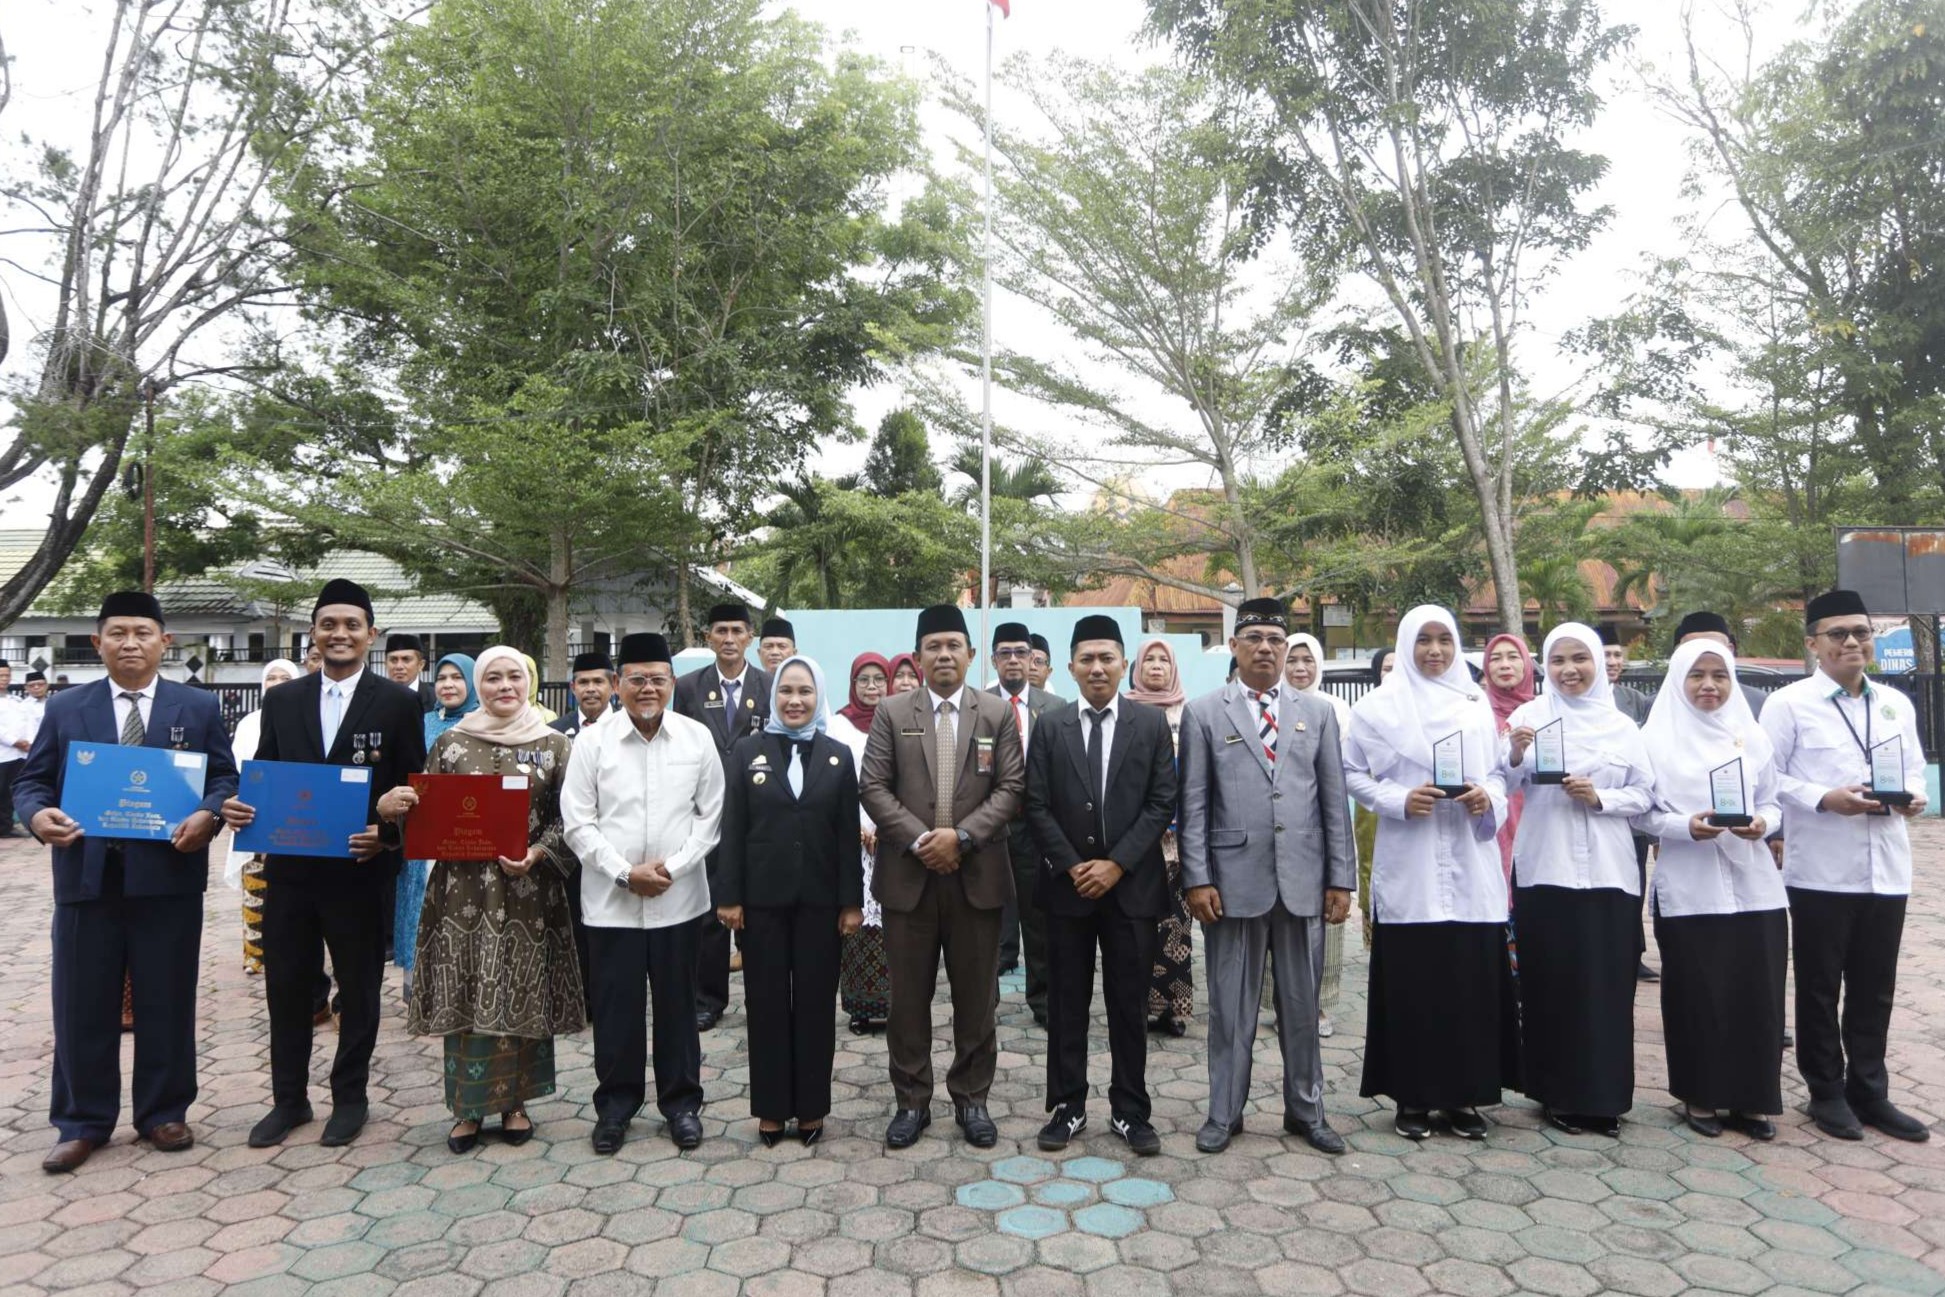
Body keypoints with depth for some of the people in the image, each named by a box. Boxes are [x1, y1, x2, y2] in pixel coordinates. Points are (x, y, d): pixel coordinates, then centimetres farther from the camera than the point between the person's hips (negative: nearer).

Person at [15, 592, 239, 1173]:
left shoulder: (199, 706, 5)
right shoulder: (65, 707, 9)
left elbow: (225, 778, 3)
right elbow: (31, 778, 8)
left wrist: (208, 816, -17)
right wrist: (38, 814, -14)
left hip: (169, 876, -1)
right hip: (86, 877, 1)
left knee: (167, 1003, 8)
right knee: (83, 1007, 9)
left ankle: (163, 1113, 23)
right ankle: (82, 1123, 24)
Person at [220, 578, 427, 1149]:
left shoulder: (398, 701, -5)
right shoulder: (281, 700, 7)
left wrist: (388, 834, -19)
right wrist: (238, 806, -11)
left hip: (360, 870, -3)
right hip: (289, 868, 3)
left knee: (359, 988, 10)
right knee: (286, 987, 12)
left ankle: (350, 1097, 27)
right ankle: (289, 1099, 29)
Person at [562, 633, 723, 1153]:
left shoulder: (698, 738, 0)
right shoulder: (592, 741, -2)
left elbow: (711, 815, 1)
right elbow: (577, 822, -3)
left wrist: (672, 867, -10)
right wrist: (625, 873, -11)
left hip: (678, 897, 1)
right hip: (610, 899, 0)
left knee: (677, 1004, 11)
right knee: (615, 1006, 9)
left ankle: (682, 1102, 26)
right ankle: (615, 1102, 27)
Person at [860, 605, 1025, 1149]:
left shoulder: (998, 714, 4)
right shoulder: (891, 713, 4)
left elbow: (1011, 788, -2)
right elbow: (873, 787, -2)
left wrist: (961, 836, -14)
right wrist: (919, 841, -13)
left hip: (977, 875, 0)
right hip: (908, 874, 0)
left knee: (976, 996, 9)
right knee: (909, 996, 9)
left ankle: (971, 1099, 25)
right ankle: (912, 1100, 24)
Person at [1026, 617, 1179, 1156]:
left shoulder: (1152, 723, 0)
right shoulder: (1050, 726, 3)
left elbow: (1163, 803, -4)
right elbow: (1036, 805, 0)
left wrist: (1117, 864, -11)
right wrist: (1072, 866, -9)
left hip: (1131, 884, -1)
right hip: (1066, 884, 1)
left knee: (1130, 1005, 8)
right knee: (1066, 1004, 9)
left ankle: (1130, 1111, 22)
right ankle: (1067, 1106, 22)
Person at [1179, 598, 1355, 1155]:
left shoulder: (1318, 712, 8)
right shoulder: (1204, 713, 1)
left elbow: (1335, 801, 7)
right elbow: (1193, 805, -2)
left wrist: (1341, 878, 2)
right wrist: (1197, 878, -8)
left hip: (1303, 881, 2)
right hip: (1233, 881, -2)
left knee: (1301, 1006, 13)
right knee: (1230, 1006, 8)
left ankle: (1306, 1111, 29)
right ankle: (1224, 1112, 22)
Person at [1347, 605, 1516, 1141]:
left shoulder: (1476, 703, 10)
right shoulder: (1380, 704, 0)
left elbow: (1498, 771, 14)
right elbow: (1353, 773, 1)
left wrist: (1489, 798, -7)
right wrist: (1399, 800, -14)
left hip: (1471, 865, 3)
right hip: (1409, 867, -3)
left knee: (1473, 978, 5)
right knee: (1411, 981, 1)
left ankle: (1462, 1094, 20)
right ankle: (1412, 1096, 14)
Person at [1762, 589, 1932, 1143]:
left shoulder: (1897, 704, 12)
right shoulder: (1789, 704, -5)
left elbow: (1914, 769, 15)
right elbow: (1767, 777, -8)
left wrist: (1914, 796, -6)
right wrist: (1824, 799, -21)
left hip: (1886, 870, 5)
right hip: (1820, 870, -5)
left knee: (1875, 989, 13)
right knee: (1820, 987, 8)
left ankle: (1869, 1092, 26)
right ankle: (1827, 1092, 21)